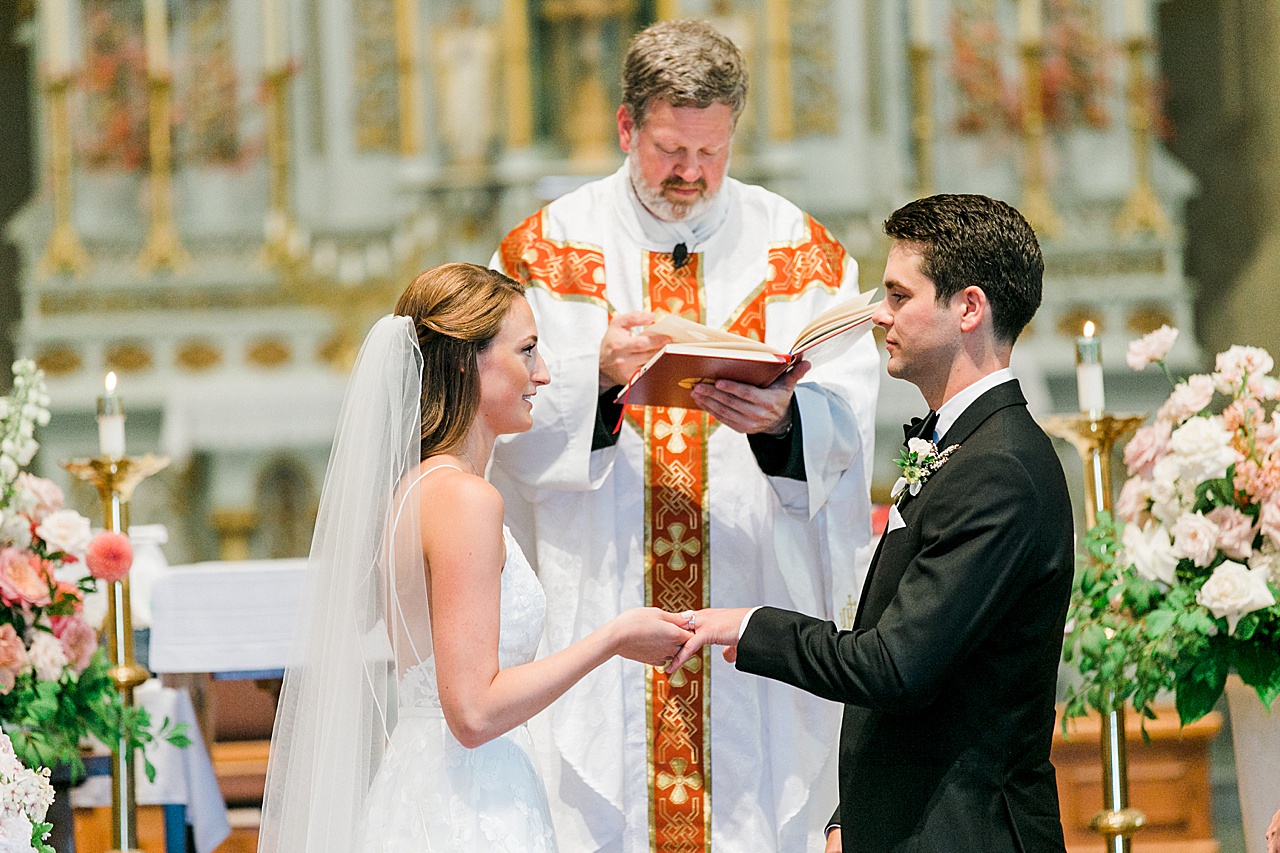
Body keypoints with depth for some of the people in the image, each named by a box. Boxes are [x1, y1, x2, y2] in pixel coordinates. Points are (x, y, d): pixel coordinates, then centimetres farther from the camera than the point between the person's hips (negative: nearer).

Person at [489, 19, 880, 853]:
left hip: (757, 590, 1)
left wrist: (783, 416, -26)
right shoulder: (547, 251, 6)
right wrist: (595, 373, -21)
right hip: (598, 600, 0)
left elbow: (847, 421, -4)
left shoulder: (801, 253, 7)